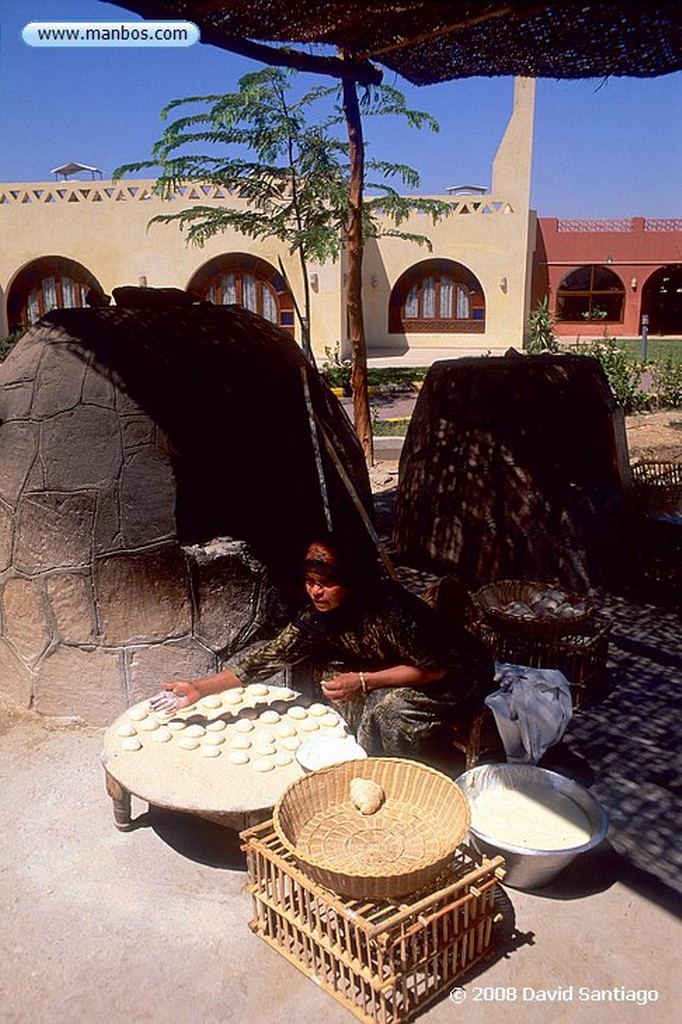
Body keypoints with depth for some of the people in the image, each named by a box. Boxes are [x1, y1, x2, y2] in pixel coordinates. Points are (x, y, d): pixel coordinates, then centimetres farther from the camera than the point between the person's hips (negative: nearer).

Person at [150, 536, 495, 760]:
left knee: (389, 707, -31)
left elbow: (434, 668, -27)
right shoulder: (318, 616, -14)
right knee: (327, 671, -8)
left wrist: (363, 681, -33)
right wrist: (199, 688, -21)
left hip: (458, 675, -7)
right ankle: (365, 754, 5)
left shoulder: (388, 608, -33)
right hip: (397, 669, 7)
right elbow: (271, 655, -14)